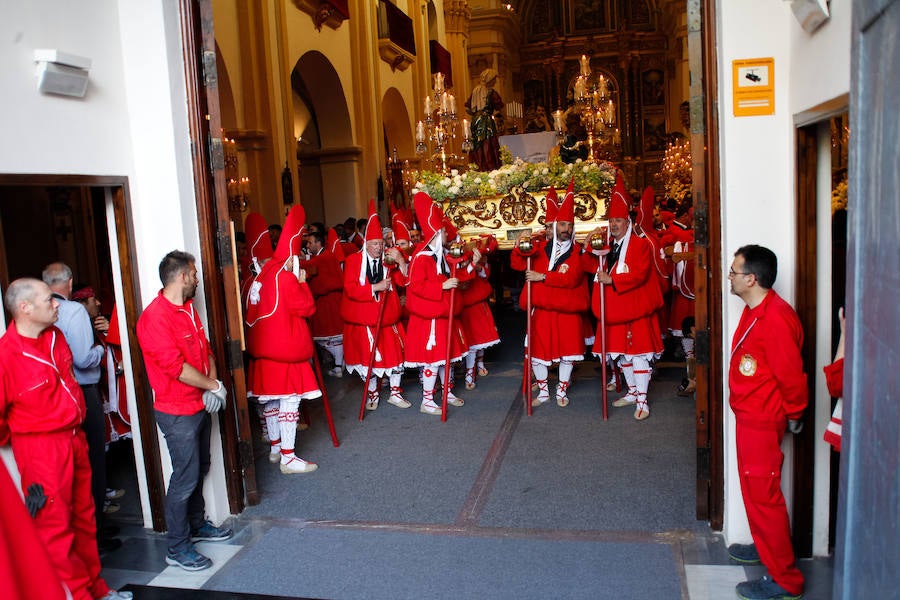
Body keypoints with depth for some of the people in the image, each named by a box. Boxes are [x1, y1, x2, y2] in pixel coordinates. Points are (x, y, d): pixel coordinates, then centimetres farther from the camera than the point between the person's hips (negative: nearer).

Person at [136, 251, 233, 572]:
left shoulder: (188, 308, 9)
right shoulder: (154, 317, -21)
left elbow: (205, 349, 11)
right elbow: (177, 367, -25)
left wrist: (213, 383, -6)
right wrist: (213, 385, -13)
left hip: (200, 406, 9)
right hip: (177, 412, -9)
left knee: (199, 470, 21)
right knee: (185, 478, -1)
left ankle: (197, 524, 38)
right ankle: (177, 549, 13)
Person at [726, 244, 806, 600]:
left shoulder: (775, 319, -26)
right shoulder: (753, 311, 7)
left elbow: (791, 374, -23)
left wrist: (793, 414, -9)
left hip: (762, 421, -10)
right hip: (748, 415, 10)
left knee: (762, 494, -1)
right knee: (753, 488, 23)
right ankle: (765, 547, 42)